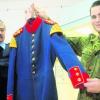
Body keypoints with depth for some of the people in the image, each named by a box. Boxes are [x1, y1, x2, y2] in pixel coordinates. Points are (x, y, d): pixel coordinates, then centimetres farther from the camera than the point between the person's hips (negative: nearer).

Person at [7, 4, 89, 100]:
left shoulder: (49, 28, -2)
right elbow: (12, 66, 5)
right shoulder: (18, 35, 6)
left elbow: (64, 49, -19)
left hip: (45, 84, -2)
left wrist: (79, 76, -36)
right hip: (23, 86, 3)